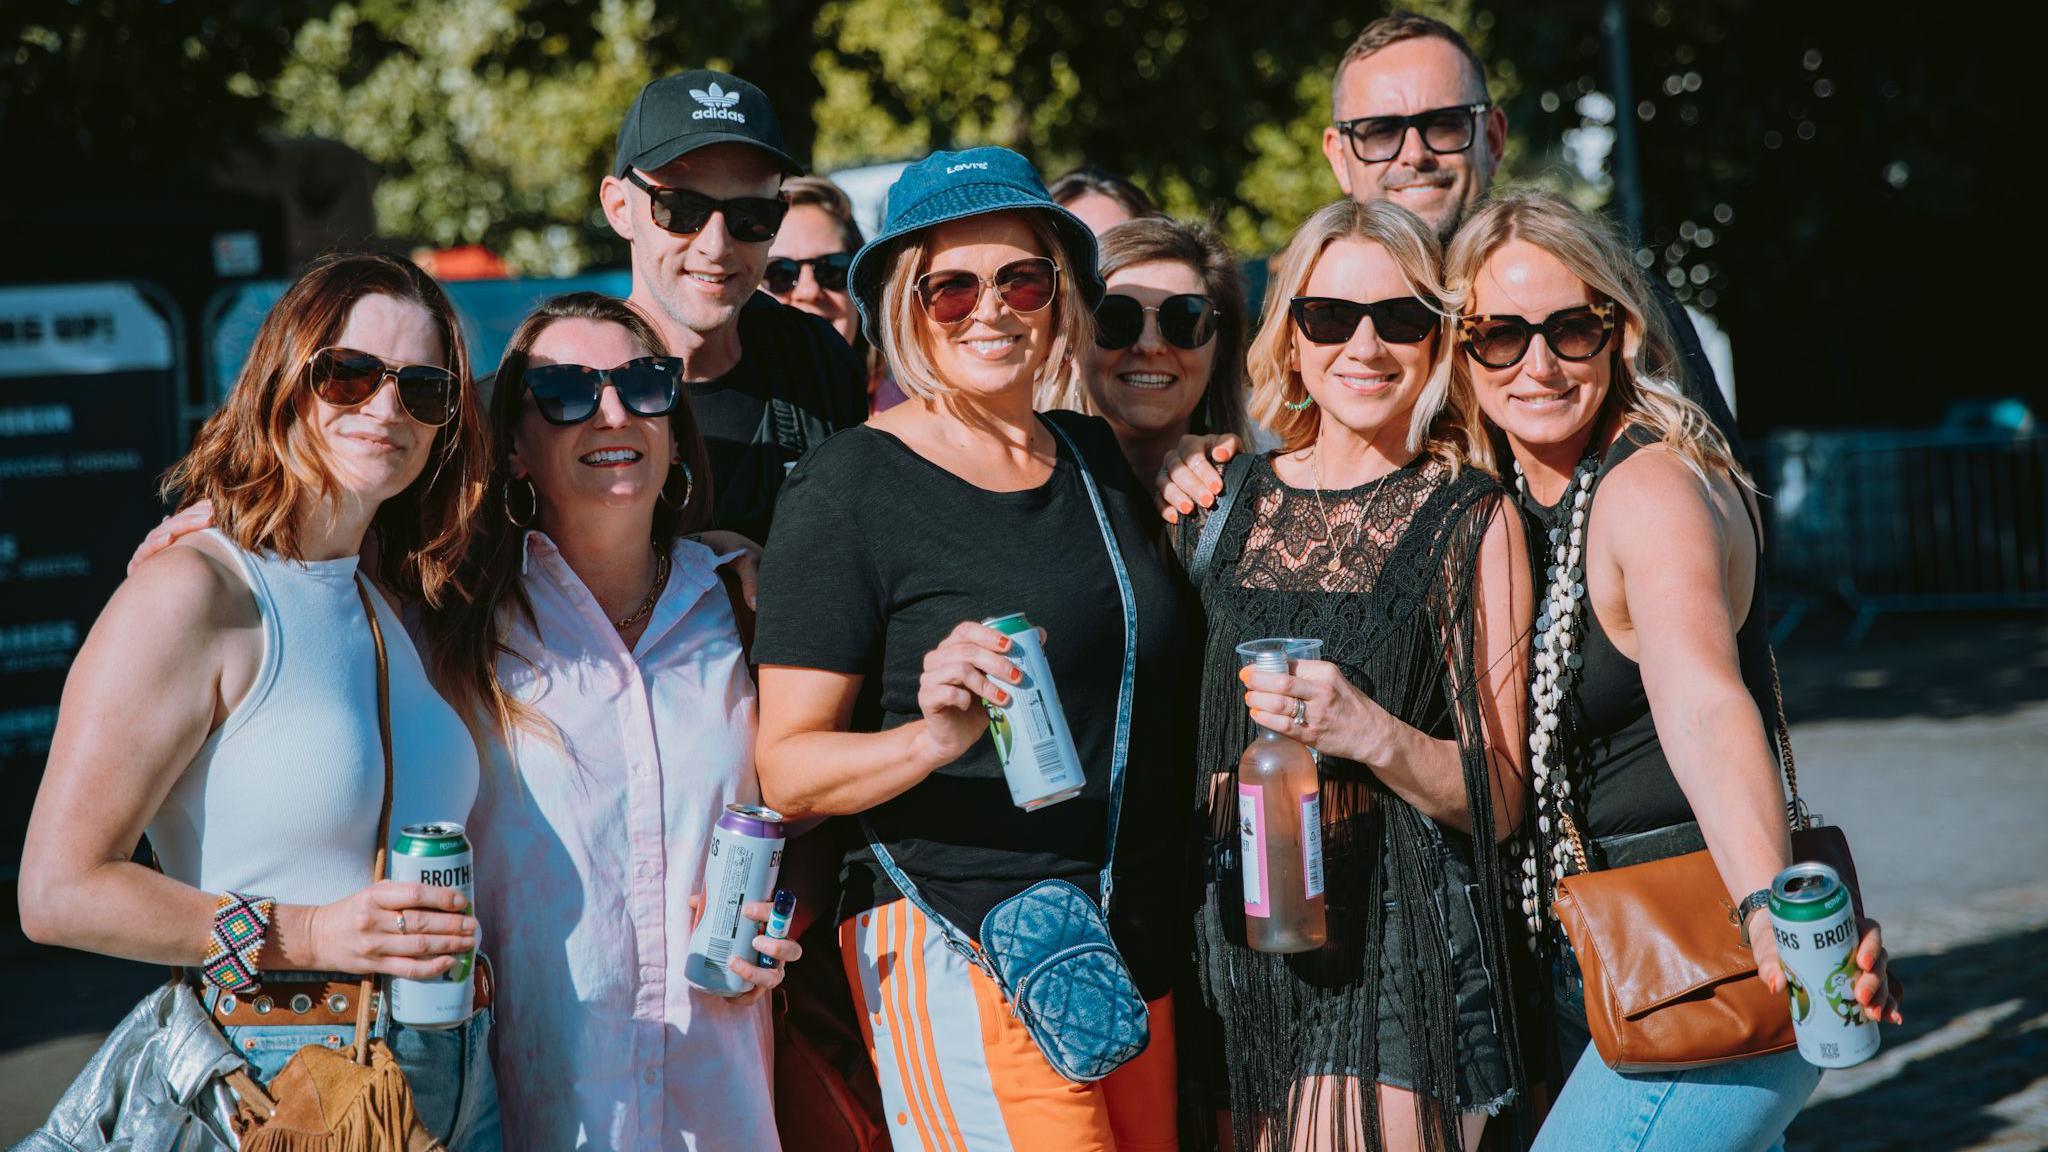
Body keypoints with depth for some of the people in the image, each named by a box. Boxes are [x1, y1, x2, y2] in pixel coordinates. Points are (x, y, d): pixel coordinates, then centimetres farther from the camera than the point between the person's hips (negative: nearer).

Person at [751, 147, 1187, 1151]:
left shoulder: (1096, 458, 11)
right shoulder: (852, 487, -9)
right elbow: (786, 770, -14)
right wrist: (931, 739, -30)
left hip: (1140, 950, 7)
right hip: (963, 950, -7)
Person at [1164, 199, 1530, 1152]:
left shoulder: (1473, 518, 0)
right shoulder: (1227, 501, 11)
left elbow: (1498, 797, -3)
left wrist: (1373, 733, -18)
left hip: (1392, 942, -4)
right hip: (1235, 941, 4)